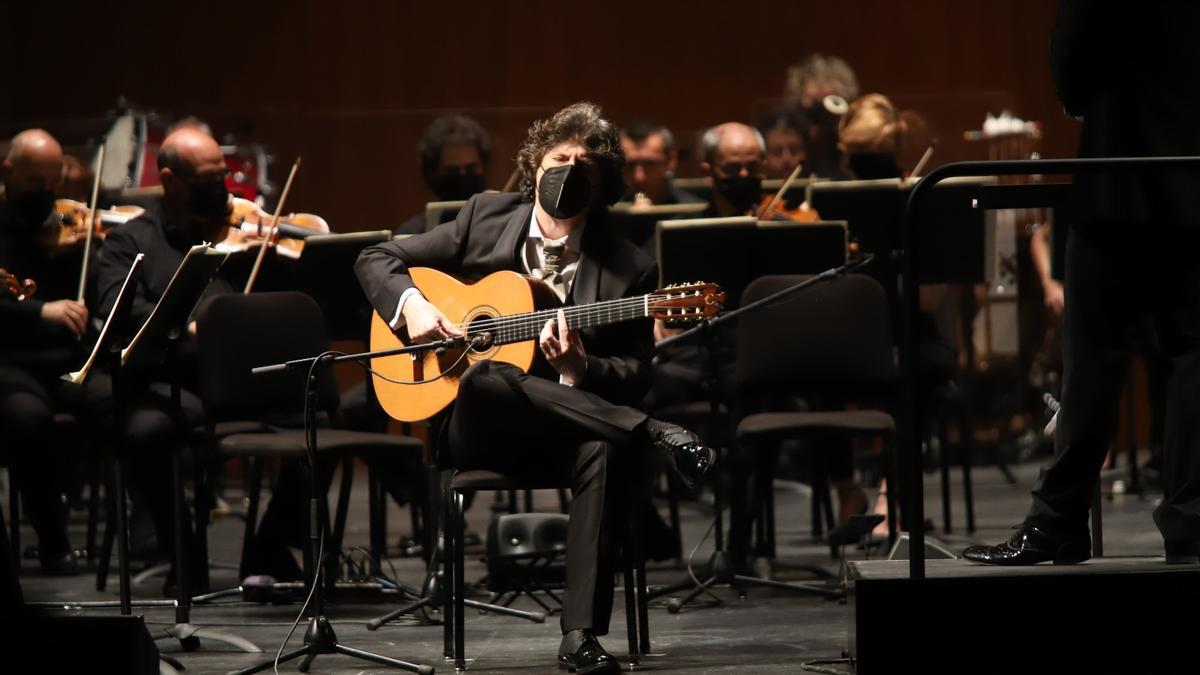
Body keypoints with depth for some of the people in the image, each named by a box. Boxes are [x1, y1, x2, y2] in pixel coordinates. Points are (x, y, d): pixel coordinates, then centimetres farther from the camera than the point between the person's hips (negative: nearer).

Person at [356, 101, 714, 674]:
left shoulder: (628, 269, 3)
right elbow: (375, 260, 14)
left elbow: (635, 376, 0)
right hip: (471, 429, 0)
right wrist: (410, 303, -8)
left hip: (564, 429, 0)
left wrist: (578, 368, -21)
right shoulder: (486, 217, 8)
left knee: (603, 451, -37)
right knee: (484, 379, -37)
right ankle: (656, 436, -36)